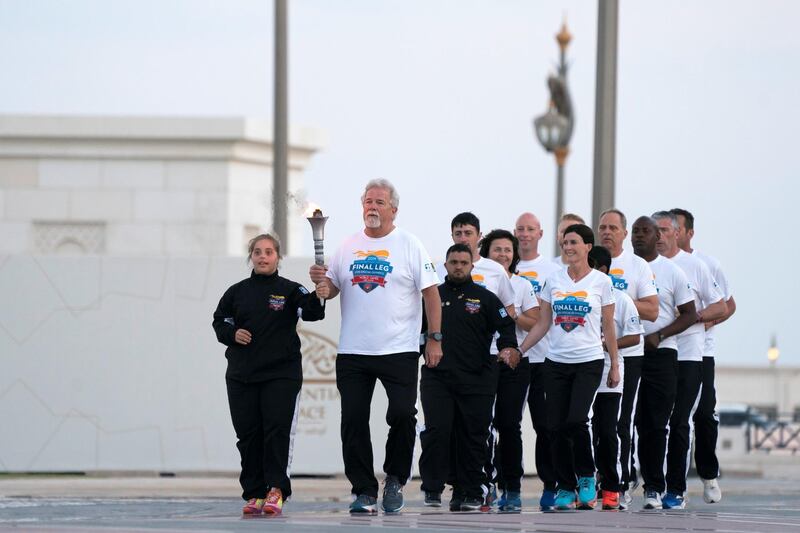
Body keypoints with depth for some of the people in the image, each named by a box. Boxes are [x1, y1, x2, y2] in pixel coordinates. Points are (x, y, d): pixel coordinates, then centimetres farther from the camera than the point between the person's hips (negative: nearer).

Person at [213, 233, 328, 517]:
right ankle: (254, 493, 8)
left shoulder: (289, 290, 1)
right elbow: (219, 321, 17)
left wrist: (317, 298, -37)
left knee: (277, 430, -9)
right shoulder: (237, 292, 10)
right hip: (242, 374, 3)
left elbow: (310, 312, -15)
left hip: (281, 373, -3)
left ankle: (275, 489, -5)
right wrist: (232, 334, -4)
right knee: (248, 434, 3)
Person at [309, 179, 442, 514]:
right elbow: (331, 290, 14)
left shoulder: (409, 246, -1)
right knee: (353, 422, 0)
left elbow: (431, 293, -1)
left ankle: (395, 479, 11)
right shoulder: (349, 247, 10)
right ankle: (364, 492, 7)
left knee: (403, 414, -11)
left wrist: (435, 338, -7)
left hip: (399, 351, -3)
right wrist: (321, 281, -10)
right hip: (353, 351, 3)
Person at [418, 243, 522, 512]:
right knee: (436, 432, -9)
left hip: (476, 379, 0)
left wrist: (508, 347, -15)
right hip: (437, 377, 0)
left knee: (473, 437, 2)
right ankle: (432, 489, -3)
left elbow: (506, 326, 4)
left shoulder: (485, 298, 9)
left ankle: (472, 493, 8)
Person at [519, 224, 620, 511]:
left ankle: (586, 477, 3)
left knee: (576, 420, -19)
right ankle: (565, 488, 11)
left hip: (589, 361, -3)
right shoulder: (553, 280, 8)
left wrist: (615, 365, 4)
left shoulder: (601, 281, 1)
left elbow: (608, 327, 5)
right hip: (557, 362, 3)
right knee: (557, 426, -1)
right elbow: (543, 324, 11)